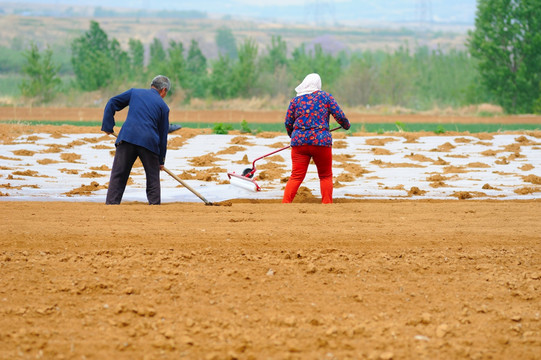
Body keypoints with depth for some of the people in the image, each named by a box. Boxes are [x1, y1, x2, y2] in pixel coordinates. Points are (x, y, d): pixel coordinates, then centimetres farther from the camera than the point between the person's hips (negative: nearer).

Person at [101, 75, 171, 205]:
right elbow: (163, 134, 16)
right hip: (149, 141, -1)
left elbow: (112, 103, 15)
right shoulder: (163, 106, 15)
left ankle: (111, 203, -6)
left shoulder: (135, 92, 19)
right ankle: (155, 204, 6)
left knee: (118, 176, 2)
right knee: (153, 178, 11)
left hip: (127, 138, 1)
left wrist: (108, 126, 18)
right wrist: (161, 160, 20)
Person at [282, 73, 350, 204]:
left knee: (296, 177, 2)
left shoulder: (295, 100, 8)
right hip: (321, 141, -2)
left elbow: (288, 123, 10)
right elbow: (339, 116, 3)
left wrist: (293, 136, 28)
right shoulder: (325, 96, 5)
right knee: (325, 176, 12)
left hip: (299, 141, 2)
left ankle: (285, 203, -8)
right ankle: (327, 204, 8)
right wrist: (346, 125, 23)